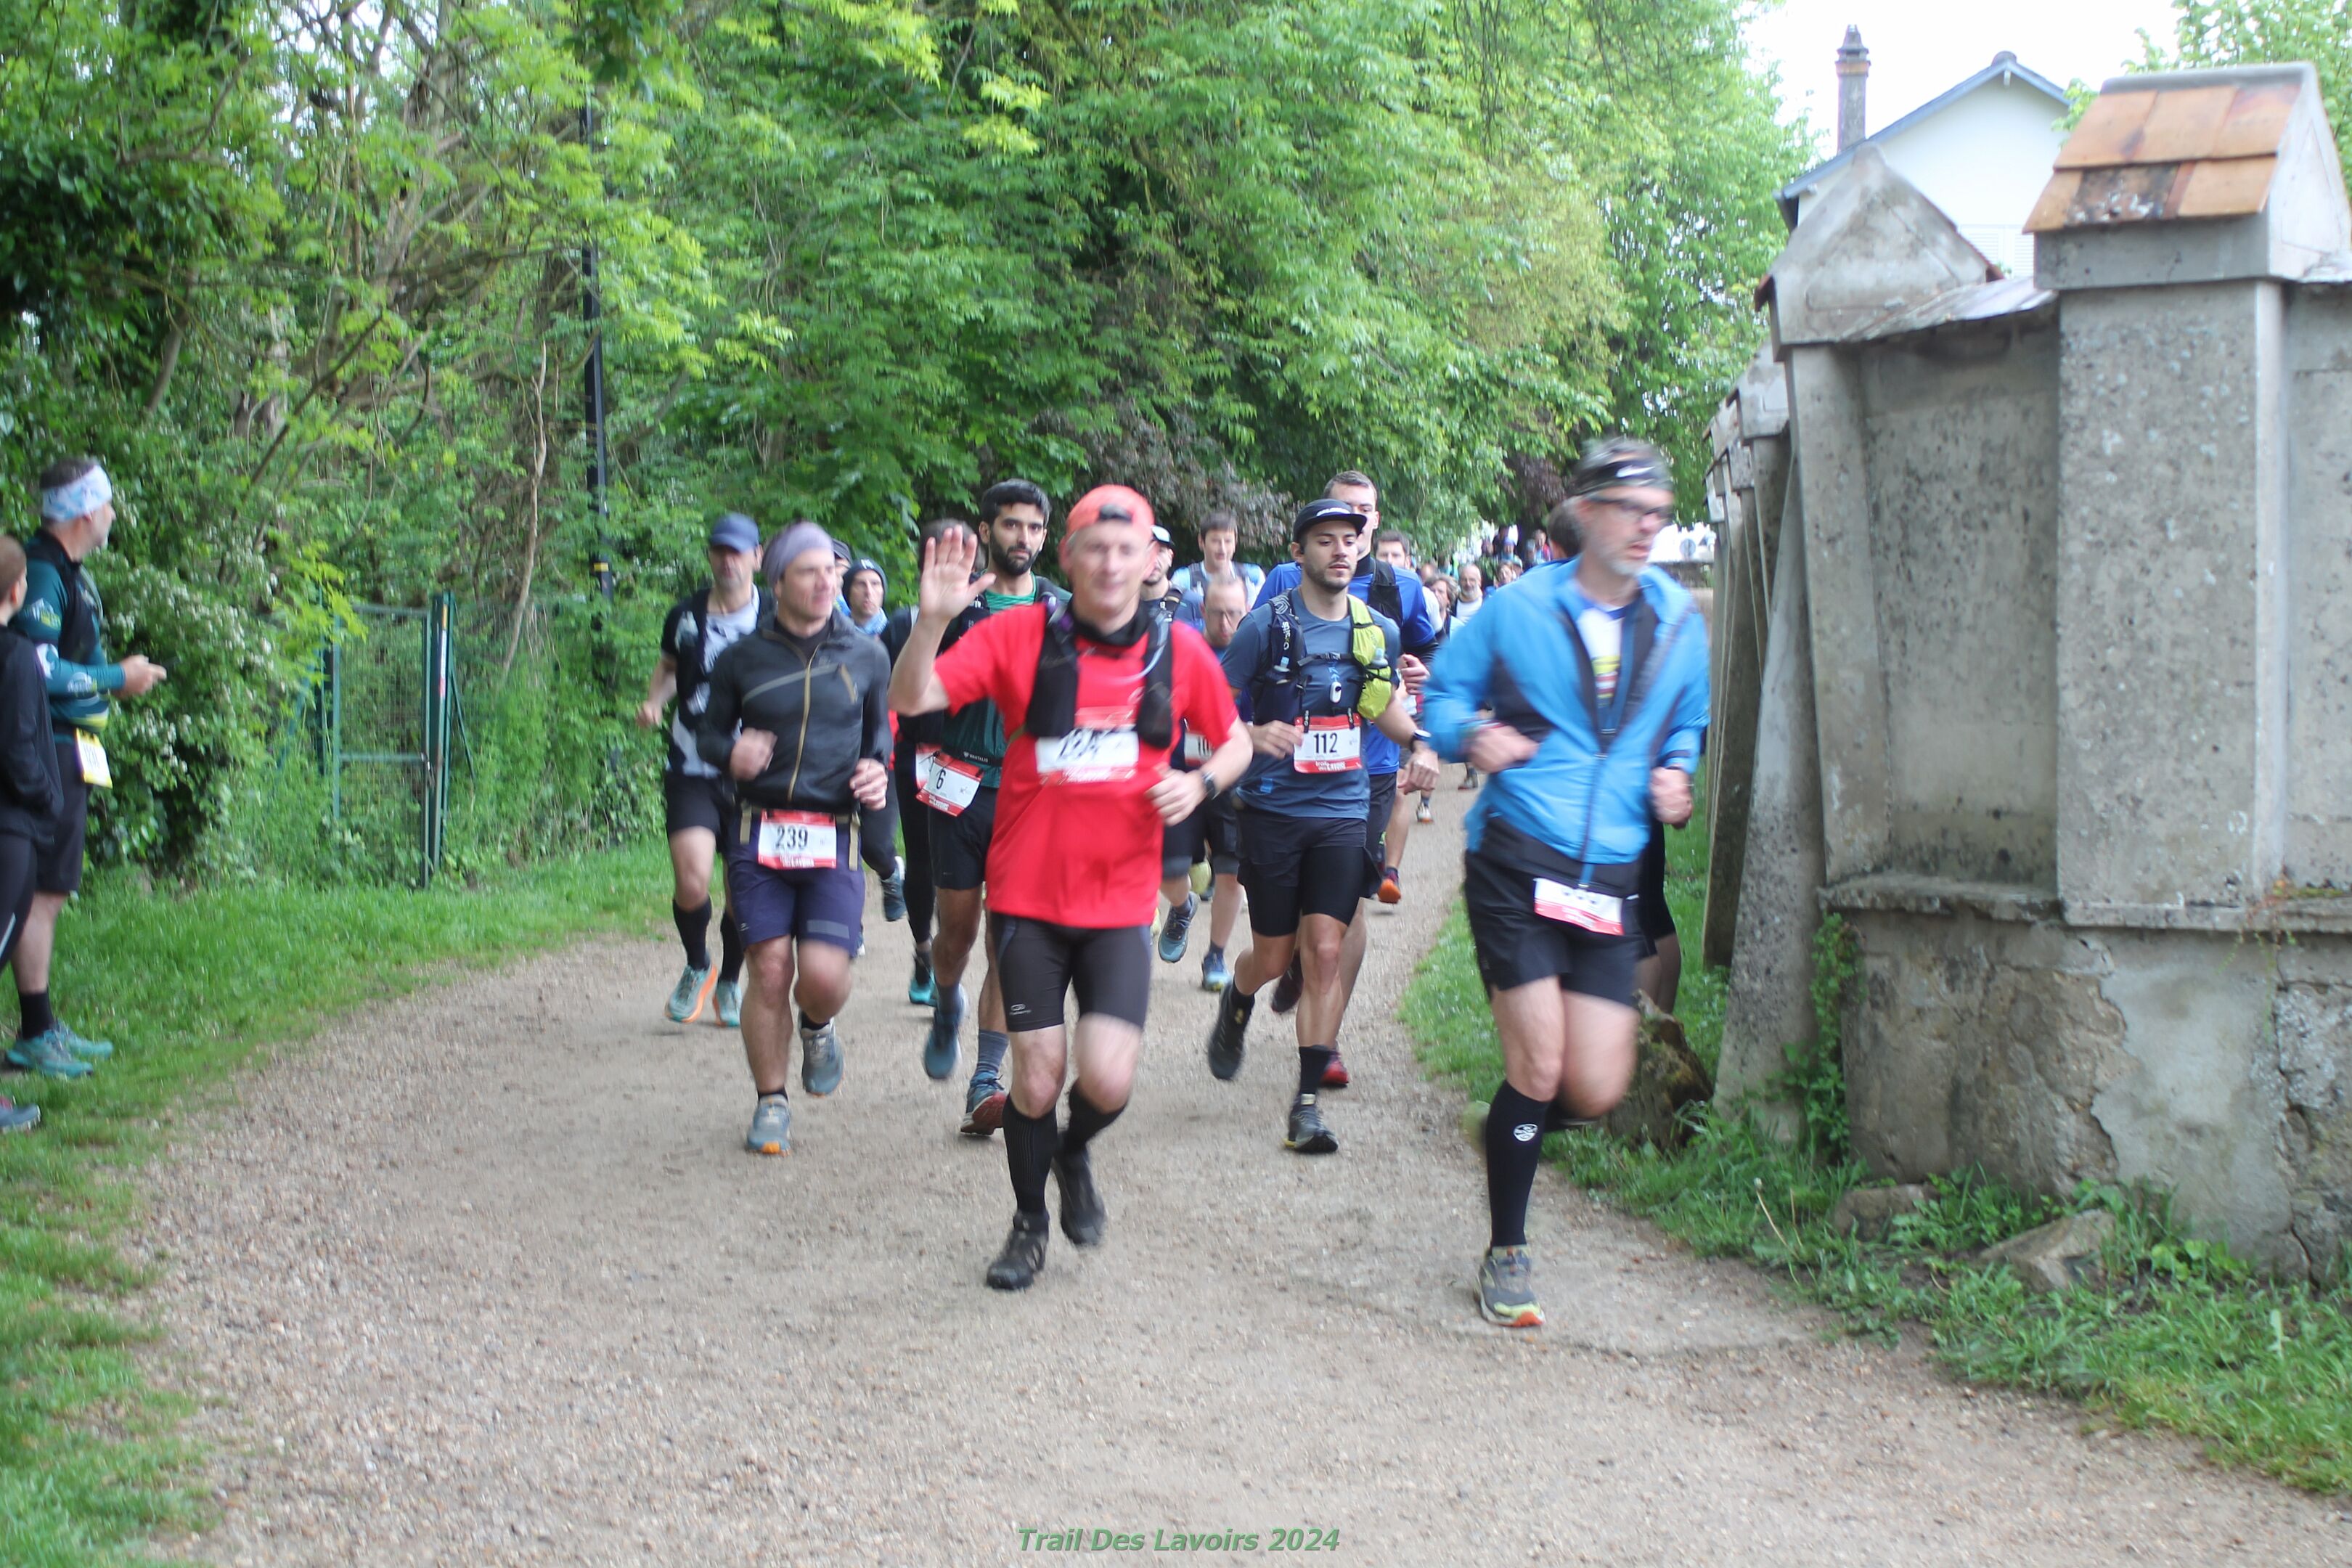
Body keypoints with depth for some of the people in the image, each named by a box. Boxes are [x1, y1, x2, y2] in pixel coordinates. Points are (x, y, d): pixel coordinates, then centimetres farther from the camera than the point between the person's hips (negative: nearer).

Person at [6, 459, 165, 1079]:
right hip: (46, 751, -10)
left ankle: (45, 1026, 21)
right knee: (41, 892, -7)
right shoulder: (41, 575, -16)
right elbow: (41, 672, -21)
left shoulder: (69, 574, 16)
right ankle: (34, 1035, -3)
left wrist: (122, 673, 11)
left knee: (51, 891, 14)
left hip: (70, 752, 10)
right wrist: (117, 679, -12)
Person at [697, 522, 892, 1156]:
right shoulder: (742, 659, 6)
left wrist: (878, 770, -2)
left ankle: (818, 1027, 25)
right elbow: (709, 731, 14)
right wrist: (731, 754, -9)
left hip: (834, 839, 0)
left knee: (824, 974, -12)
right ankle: (770, 1103, 14)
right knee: (769, 972, -3)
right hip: (761, 836, 0)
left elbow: (883, 730, 19)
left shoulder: (865, 657, 8)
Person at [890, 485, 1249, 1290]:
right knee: (1036, 1077, 2)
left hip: (1119, 903, 1)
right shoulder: (1022, 634, -6)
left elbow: (1236, 740, 15)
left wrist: (1201, 783, -6)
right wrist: (934, 619, -29)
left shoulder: (1179, 650, 0)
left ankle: (1074, 1152, 24)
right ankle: (1029, 1224, 28)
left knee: (1108, 1078, -12)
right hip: (1028, 897, -1)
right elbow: (910, 698, -12)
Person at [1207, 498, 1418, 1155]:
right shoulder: (1267, 625, -7)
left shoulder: (1378, 631, 5)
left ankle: (1308, 1101, -2)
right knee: (1274, 957, 5)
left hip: (1343, 810, 2)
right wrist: (1254, 735, -24)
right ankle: (1235, 1007, 42)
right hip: (1274, 808, -2)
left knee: (1326, 950, -8)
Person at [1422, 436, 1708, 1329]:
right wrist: (1472, 736, -14)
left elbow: (1689, 723, 24)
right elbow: (1446, 694, 8)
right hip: (1516, 863, -4)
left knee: (1596, 1090, -4)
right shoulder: (1519, 609, 0)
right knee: (1540, 1068, -10)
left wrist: (1678, 775, 3)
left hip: (1611, 879, 4)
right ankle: (1506, 1253, 10)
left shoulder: (1678, 622, 10)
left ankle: (1513, 1128, 32)